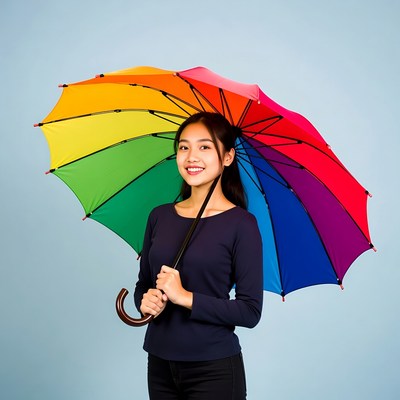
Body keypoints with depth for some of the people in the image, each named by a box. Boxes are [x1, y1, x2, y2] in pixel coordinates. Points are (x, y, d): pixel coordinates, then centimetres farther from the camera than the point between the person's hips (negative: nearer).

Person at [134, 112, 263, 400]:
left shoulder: (240, 223, -11)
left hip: (214, 368, -4)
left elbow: (250, 311, -13)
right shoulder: (160, 217, 3)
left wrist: (185, 296, -19)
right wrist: (145, 300, -8)